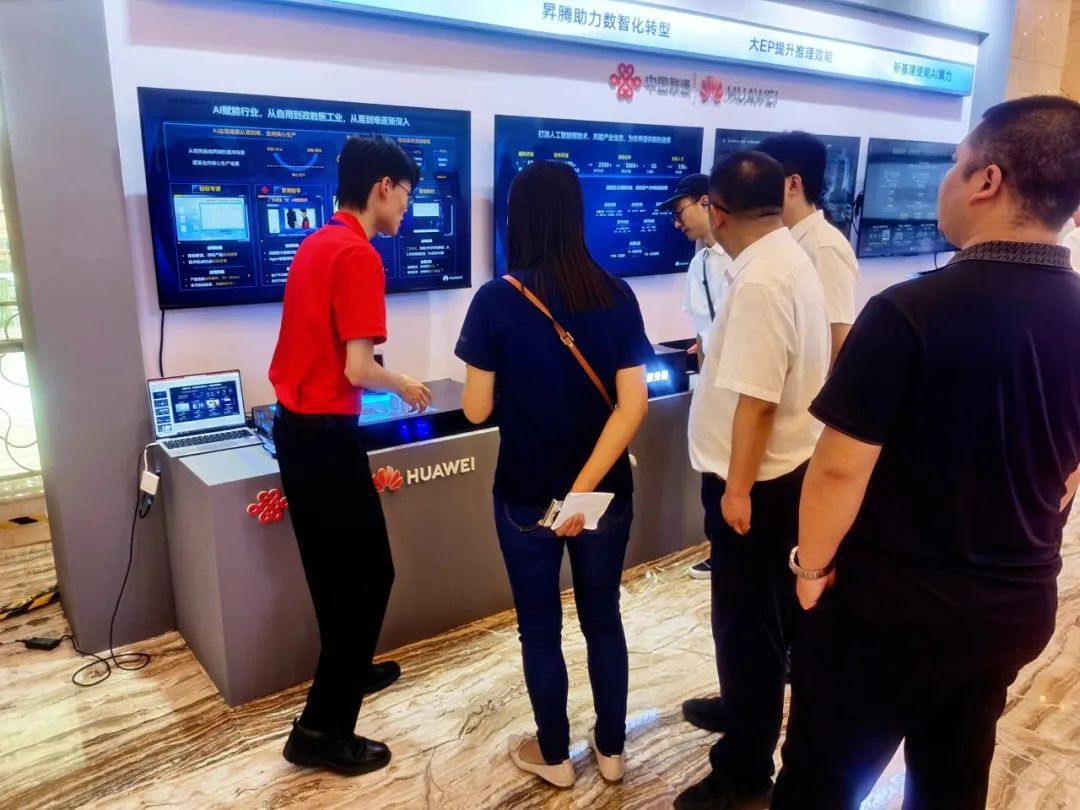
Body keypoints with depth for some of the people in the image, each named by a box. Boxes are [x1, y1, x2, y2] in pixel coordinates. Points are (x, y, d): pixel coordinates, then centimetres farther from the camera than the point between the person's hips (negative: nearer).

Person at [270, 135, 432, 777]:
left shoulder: (317, 243, 11)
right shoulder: (359, 255, -17)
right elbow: (357, 369, -22)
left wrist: (387, 380, 18)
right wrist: (403, 384, -4)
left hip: (298, 425, 9)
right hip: (325, 435, -9)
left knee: (337, 571, 23)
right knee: (368, 575, 3)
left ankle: (347, 672, 42)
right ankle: (323, 730, 12)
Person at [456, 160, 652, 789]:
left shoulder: (497, 299, -13)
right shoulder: (617, 296, -5)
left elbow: (477, 409, -9)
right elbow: (633, 405, -11)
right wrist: (586, 485, -11)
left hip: (526, 495, -2)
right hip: (607, 493, 3)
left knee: (540, 629, 16)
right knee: (604, 619, 20)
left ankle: (554, 756, 34)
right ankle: (612, 748, 37)